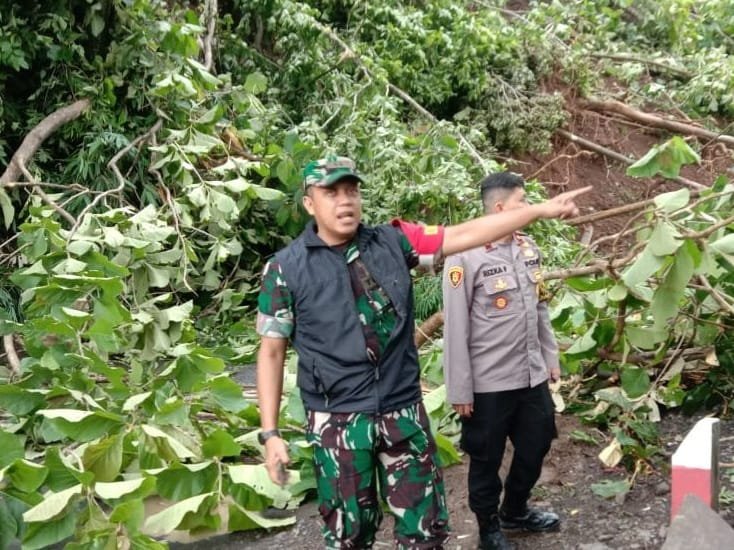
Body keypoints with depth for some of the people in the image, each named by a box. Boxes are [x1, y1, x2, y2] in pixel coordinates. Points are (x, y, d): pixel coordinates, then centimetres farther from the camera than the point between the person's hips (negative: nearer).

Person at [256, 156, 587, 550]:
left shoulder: (392, 242, 0)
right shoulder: (286, 268, -6)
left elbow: (463, 235, 0)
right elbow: (271, 352, -2)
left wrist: (541, 210, -5)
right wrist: (270, 433, -6)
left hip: (403, 411, 3)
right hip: (338, 422, -2)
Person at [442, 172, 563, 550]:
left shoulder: (528, 248, 3)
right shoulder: (465, 257, -18)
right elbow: (455, 328, -15)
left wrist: (551, 357, 17)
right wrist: (460, 390, -13)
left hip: (532, 376, 7)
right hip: (489, 383, -7)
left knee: (535, 447, 20)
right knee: (487, 459, 11)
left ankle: (515, 511, 44)